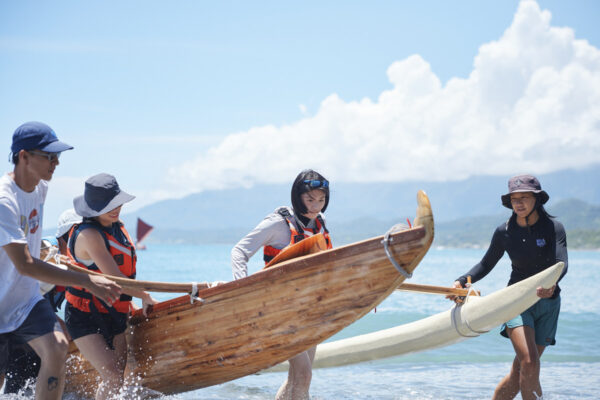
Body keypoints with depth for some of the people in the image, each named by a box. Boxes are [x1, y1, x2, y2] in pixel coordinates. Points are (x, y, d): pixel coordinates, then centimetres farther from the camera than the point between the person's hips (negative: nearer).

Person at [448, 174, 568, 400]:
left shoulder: (553, 228, -10)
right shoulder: (504, 232, -4)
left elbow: (562, 264, -25)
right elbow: (486, 265, 8)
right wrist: (462, 282, -9)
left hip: (548, 304, 1)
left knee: (519, 373, 2)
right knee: (529, 364, -21)